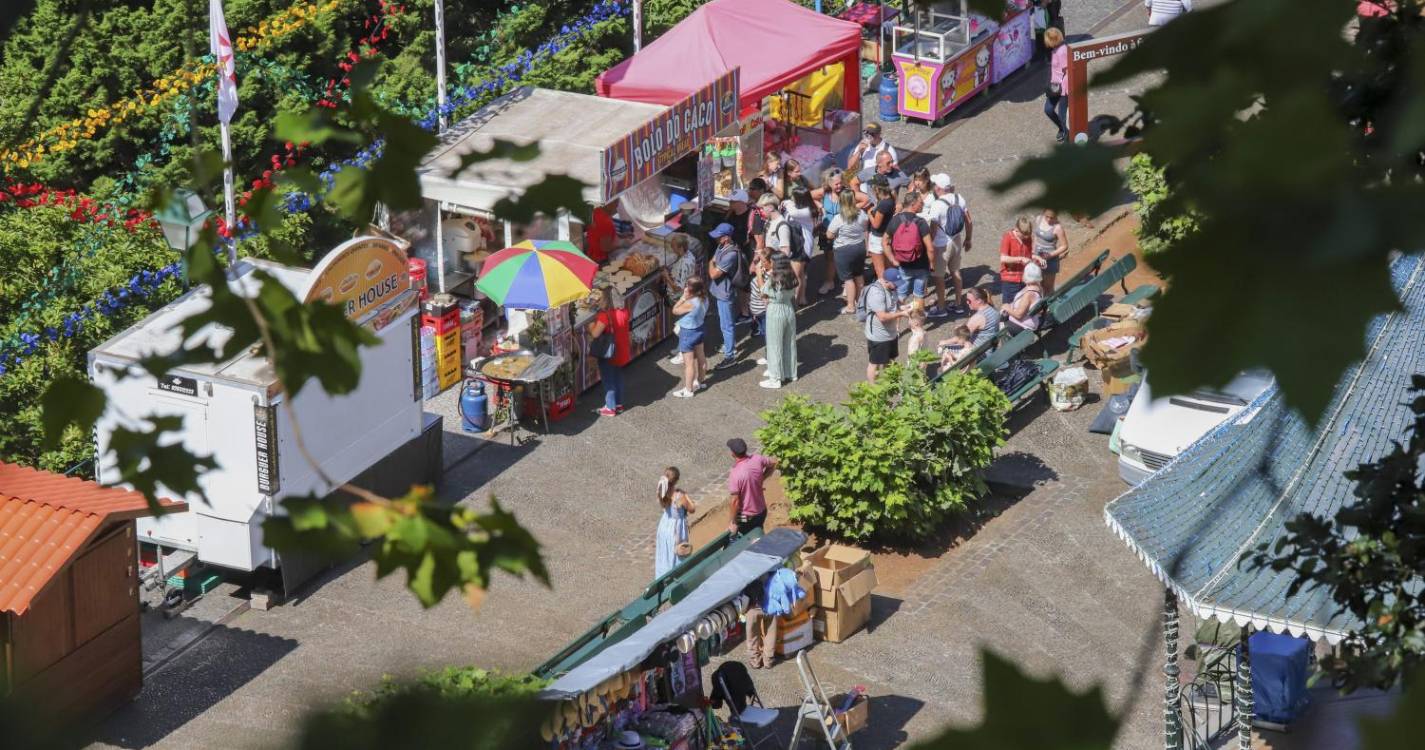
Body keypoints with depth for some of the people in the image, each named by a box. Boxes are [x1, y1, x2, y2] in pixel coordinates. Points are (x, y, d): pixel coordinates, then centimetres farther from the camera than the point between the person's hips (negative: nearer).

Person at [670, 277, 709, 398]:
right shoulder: (704, 298, -11)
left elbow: (675, 310, -18)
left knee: (689, 363, 6)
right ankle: (700, 382, 45)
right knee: (700, 357, 25)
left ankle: (688, 390, 17)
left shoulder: (690, 303, -35)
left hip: (688, 333, -8)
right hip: (699, 329, 8)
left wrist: (684, 297, -19)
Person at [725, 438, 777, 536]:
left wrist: (733, 522, -13)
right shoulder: (757, 460, -12)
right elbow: (774, 463, 9)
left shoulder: (735, 474, -29)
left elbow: (734, 501, -25)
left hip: (745, 517, -6)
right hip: (761, 512, 6)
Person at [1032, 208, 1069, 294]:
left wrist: (1051, 255, -23)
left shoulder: (1057, 227, -19)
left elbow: (1064, 246, -14)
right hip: (1038, 258, 6)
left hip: (1050, 259, -6)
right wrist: (1033, 252, 13)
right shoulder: (1038, 220, -2)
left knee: (1048, 287, 5)